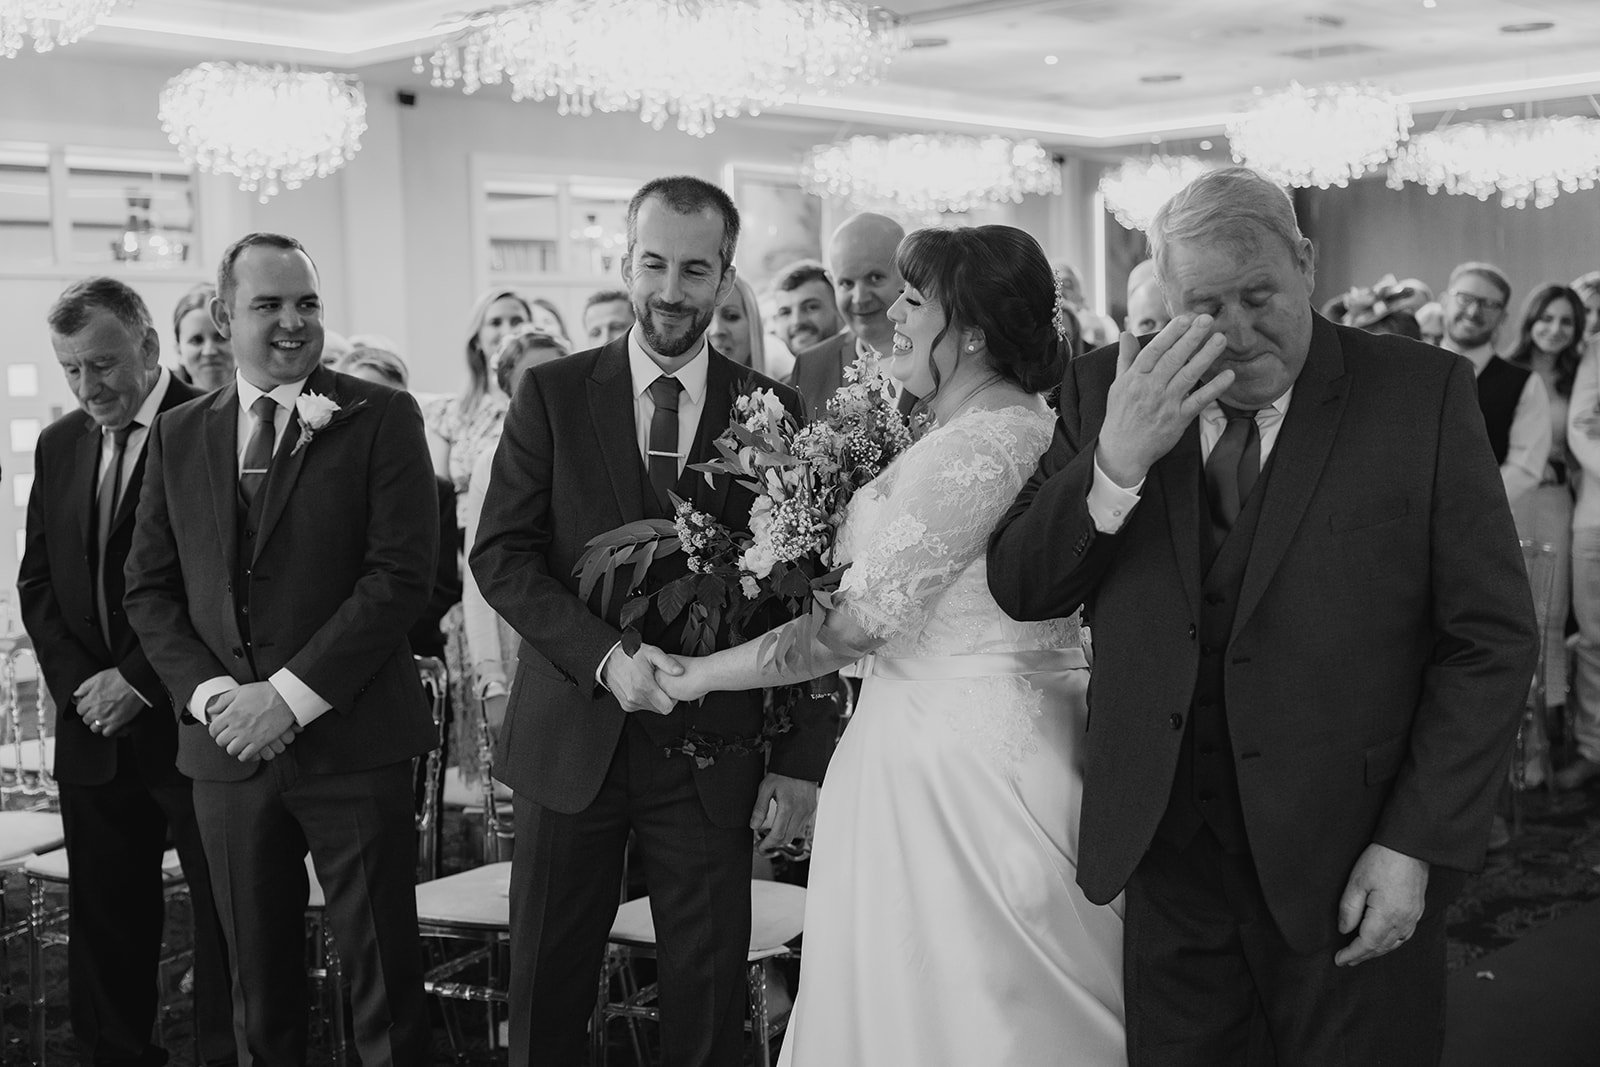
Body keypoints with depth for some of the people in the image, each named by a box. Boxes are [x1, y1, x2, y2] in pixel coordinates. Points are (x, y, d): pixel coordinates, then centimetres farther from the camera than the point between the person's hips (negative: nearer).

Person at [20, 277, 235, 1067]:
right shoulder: (59, 445, 12)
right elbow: (37, 579, 13)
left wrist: (139, 681, -14)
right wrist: (79, 683, -2)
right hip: (93, 732, 6)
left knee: (225, 923, 2)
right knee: (103, 925, 11)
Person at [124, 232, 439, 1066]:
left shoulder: (382, 418, -2)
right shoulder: (178, 435, 11)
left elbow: (402, 574, -10)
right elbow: (148, 589, 10)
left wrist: (291, 695, -14)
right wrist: (210, 694, -6)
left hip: (351, 741, -3)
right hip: (226, 746, 4)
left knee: (383, 975, 3)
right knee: (257, 983, 13)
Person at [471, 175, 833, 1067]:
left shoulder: (775, 411, 1)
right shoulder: (553, 394, 1)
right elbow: (501, 554, -3)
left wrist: (803, 758, -4)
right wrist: (604, 654, -17)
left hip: (712, 751, 0)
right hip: (571, 739, 1)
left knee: (711, 993, 9)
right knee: (547, 990, 12)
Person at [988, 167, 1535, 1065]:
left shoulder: (1422, 393, -6)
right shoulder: (1108, 393, 1)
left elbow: (1492, 641, -5)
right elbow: (1020, 590, -2)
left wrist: (1417, 843, -10)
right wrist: (1114, 463, -18)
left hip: (1348, 864, -2)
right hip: (1160, 850, 2)